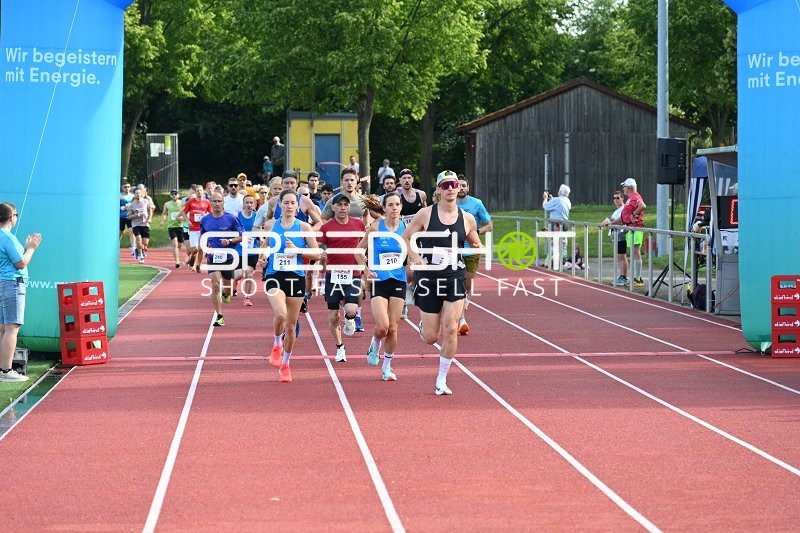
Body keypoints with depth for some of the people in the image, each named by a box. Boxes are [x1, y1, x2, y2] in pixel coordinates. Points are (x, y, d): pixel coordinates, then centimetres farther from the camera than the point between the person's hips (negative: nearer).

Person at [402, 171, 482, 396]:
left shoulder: (467, 219, 3)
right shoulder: (426, 214, -3)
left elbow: (476, 245, 16)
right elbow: (405, 238, 1)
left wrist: (478, 249, -8)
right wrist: (414, 256, -17)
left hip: (455, 278, 1)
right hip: (429, 277, -1)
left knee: (450, 329, -11)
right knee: (430, 337, 2)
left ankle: (442, 381, 2)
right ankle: (423, 326, 42)